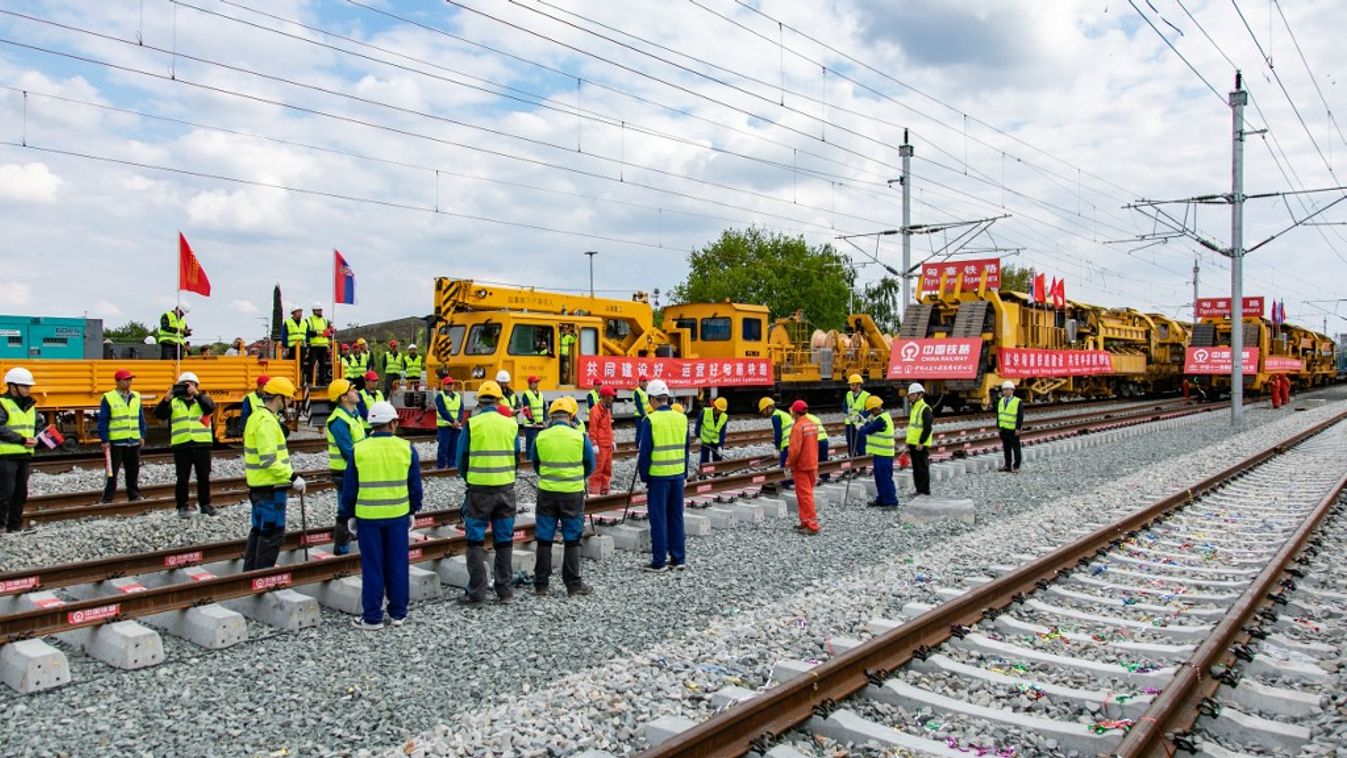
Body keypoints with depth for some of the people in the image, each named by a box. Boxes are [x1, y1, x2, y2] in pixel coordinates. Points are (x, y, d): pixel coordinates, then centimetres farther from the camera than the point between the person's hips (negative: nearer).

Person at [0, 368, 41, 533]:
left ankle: (15, 526, 21)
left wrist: (35, 439, 4)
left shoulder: (29, 405, 13)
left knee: (21, 493, 12)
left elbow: (40, 424, 22)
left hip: (24, 455, 8)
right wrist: (22, 440, -20)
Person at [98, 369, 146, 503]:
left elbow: (141, 418, 14)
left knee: (133, 471, 11)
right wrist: (105, 440, -10)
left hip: (134, 441, 5)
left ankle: (134, 494, 20)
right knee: (112, 471, -1)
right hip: (116, 441, -5)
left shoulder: (136, 397, 9)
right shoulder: (108, 398, -6)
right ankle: (108, 497, 5)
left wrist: (142, 435, 9)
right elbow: (103, 420, -6)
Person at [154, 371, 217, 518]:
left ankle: (205, 504, 20)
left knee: (204, 477, 8)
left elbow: (210, 407, -14)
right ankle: (182, 507, 11)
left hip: (202, 445, 1)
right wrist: (166, 399, -19)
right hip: (181, 445, 0)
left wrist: (197, 394, -26)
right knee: (182, 478, 2)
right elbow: (159, 415, -4)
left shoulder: (202, 399, 8)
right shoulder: (174, 402, 8)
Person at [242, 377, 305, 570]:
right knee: (273, 533, -3)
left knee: (258, 530, 19)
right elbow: (269, 461, -26)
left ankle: (250, 573, 28)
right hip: (270, 487, -10)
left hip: (258, 485, 10)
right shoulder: (267, 422, -19)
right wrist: (293, 477, -23)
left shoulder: (257, 417, 13)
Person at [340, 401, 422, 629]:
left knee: (372, 567, 6)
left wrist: (349, 515, 12)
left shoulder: (359, 450, -4)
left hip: (367, 516, -1)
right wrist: (413, 511, 17)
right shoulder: (407, 448, -2)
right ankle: (398, 613, 19)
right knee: (397, 565, 11)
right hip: (398, 516, 1)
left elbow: (349, 487, 1)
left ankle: (372, 617, 12)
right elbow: (415, 485, 4)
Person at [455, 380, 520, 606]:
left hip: (479, 489, -2)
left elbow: (462, 459, -1)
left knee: (475, 541, 6)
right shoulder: (511, 424, 0)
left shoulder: (471, 424, -8)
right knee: (504, 540, 12)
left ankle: (476, 593, 6)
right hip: (506, 490, 3)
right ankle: (504, 590, 18)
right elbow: (517, 459, 7)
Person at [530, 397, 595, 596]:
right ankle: (573, 585, 12)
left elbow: (535, 464, 9)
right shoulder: (580, 437, -9)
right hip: (573, 494, -1)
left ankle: (540, 584, 15)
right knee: (572, 539, 8)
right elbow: (590, 466, 2)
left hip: (547, 493, 1)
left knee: (544, 539, 10)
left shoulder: (540, 437, -5)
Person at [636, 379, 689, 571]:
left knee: (658, 518, 3)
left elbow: (645, 451, -10)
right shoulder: (681, 418, 4)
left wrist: (643, 476, -1)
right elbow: (686, 449, 11)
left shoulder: (650, 420, -12)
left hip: (658, 476, -5)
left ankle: (659, 561, 7)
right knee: (676, 516, 13)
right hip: (678, 474, 5)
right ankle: (679, 559, 18)